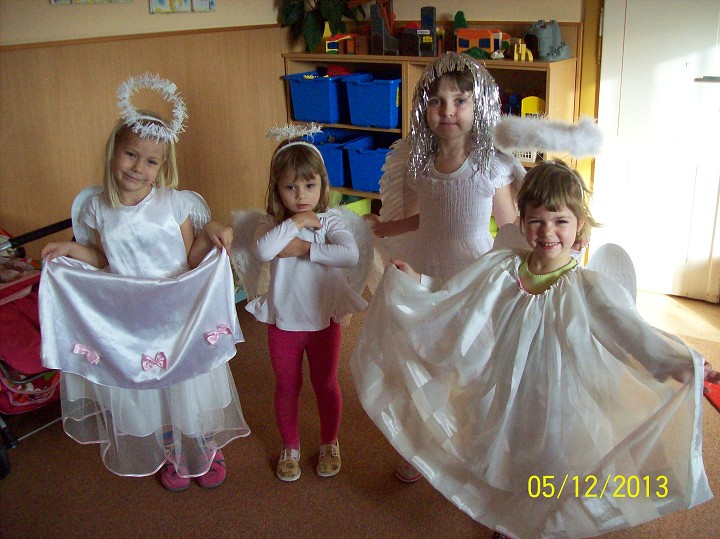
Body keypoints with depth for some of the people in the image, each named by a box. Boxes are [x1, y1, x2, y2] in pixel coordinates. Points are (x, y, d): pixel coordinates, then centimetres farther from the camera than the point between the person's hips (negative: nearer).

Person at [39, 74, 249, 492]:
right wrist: (74, 251, -8)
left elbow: (190, 261, -9)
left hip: (181, 317, -2)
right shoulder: (97, 209, -6)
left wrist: (210, 233, -25)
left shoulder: (175, 204, -14)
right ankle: (173, 457, 43)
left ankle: (207, 451, 41)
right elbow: (105, 262, 7)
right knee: (147, 392, 17)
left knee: (193, 388, 14)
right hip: (128, 323, 2)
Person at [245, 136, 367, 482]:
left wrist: (305, 248, -28)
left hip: (324, 320, 0)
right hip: (283, 322, 1)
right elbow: (263, 251, -32)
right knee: (287, 387, 17)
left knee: (325, 384, 17)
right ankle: (290, 447, 38)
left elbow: (350, 254, -30)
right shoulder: (272, 225, -8)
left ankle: (329, 444, 39)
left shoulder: (329, 221, -10)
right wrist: (297, 222, -27)